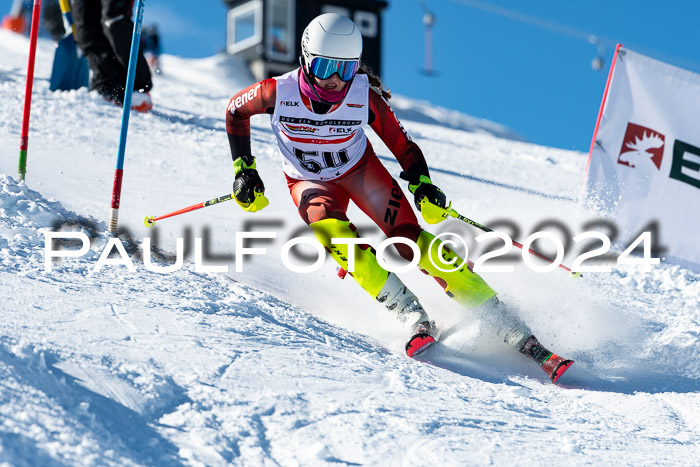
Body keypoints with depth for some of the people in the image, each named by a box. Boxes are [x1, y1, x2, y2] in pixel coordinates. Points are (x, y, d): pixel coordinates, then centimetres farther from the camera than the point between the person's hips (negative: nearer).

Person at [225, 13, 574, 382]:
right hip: (311, 183, 1)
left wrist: (422, 185, -28)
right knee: (333, 232, -33)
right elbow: (235, 110, -4)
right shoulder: (279, 92, -25)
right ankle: (413, 317, -31)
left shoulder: (364, 95, -24)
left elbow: (402, 145, -12)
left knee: (409, 241, -20)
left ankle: (515, 333, -20)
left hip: (360, 170, -1)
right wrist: (244, 169, -7)